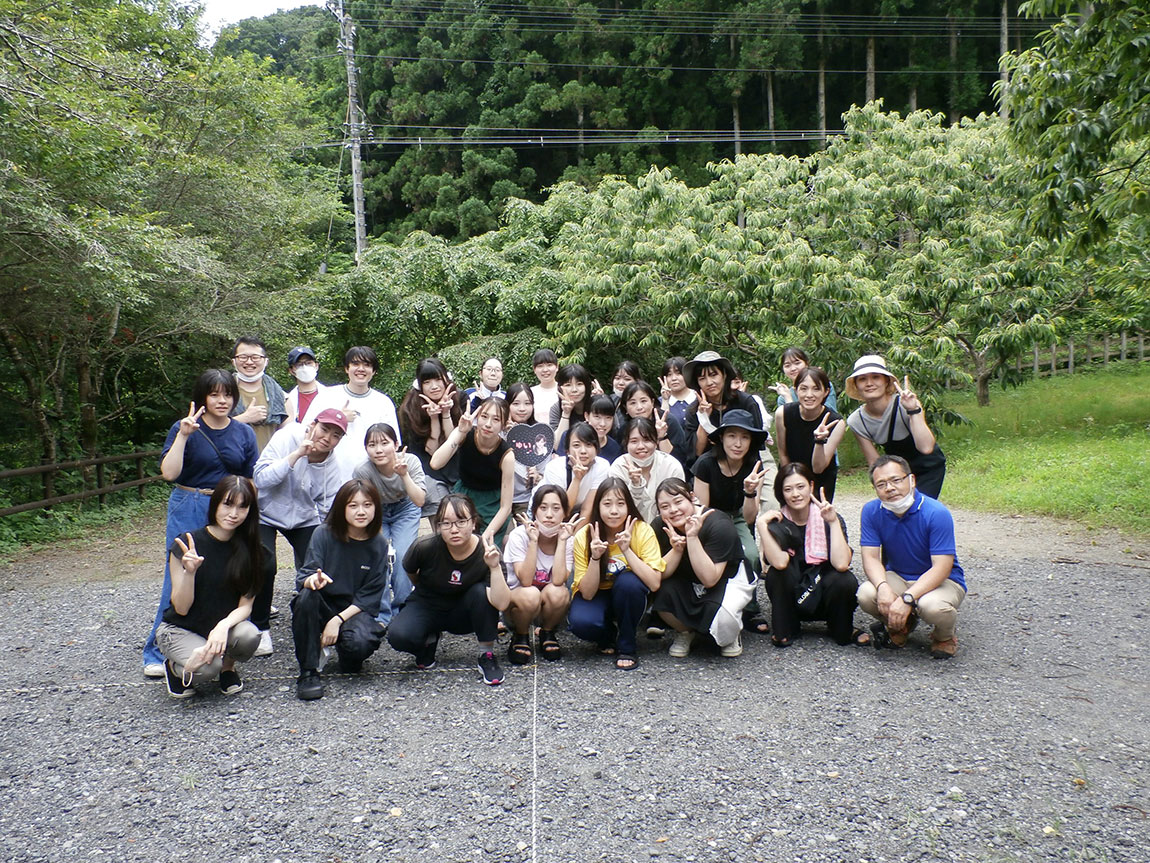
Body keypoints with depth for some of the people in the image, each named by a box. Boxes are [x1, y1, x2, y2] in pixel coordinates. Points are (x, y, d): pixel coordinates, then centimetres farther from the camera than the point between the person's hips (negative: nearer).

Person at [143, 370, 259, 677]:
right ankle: (158, 653, 8)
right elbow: (169, 473, -11)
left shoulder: (244, 433, 8)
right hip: (189, 511, -2)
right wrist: (183, 436, -18)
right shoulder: (184, 429, 0)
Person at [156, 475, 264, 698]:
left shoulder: (248, 549, -6)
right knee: (207, 667, -33)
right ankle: (174, 667, 4)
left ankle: (228, 666, 3)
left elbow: (245, 605, -8)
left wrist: (224, 625, -29)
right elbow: (181, 608, -14)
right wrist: (190, 571, -32)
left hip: (223, 625, 3)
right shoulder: (187, 544, -16)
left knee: (248, 636, -32)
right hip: (181, 630, -2)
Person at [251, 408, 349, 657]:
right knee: (264, 566, -21)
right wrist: (298, 454, -37)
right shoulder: (287, 438, -21)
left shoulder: (332, 468, -12)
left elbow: (330, 514, -9)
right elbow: (261, 479, -32)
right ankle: (261, 628, 1)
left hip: (303, 519, 3)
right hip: (265, 514, -3)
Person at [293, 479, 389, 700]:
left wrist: (338, 620, -18)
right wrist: (312, 579, -40)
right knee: (306, 597, -34)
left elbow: (369, 596, -5)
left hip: (355, 610, 0)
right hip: (322, 606, 0)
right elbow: (303, 578, -14)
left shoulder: (378, 545, -5)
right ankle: (308, 671, -21)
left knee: (361, 642, -33)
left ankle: (348, 659, 8)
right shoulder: (324, 534, -8)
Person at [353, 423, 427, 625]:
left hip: (405, 509, 0)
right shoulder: (363, 472, -31)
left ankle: (400, 608, 6)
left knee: (402, 556, -15)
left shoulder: (410, 461, -28)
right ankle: (381, 614, 1)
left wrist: (404, 474, -44)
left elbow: (419, 501, -34)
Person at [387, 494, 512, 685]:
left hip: (462, 613, 0)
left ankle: (487, 655, -11)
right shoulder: (425, 548, -23)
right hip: (427, 605, 0)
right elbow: (408, 571, 3)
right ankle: (429, 640, 7)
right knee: (399, 636, -30)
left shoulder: (485, 553, -23)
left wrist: (495, 567, -44)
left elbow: (501, 604, -34)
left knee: (481, 591, -32)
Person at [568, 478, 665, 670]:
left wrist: (627, 550, -37)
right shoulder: (583, 536, -19)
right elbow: (587, 593, -20)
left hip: (628, 596, 0)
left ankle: (627, 647, -10)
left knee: (628, 581, -33)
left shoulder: (642, 531, -20)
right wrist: (595, 557, -35)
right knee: (580, 622, -32)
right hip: (595, 596, 0)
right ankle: (608, 636, 5)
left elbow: (654, 584, -29)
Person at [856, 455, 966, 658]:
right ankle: (900, 625, 9)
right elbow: (871, 557, -11)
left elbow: (941, 568, -25)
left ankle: (944, 636, 3)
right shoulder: (871, 511, -9)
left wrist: (907, 598, -37)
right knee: (866, 594, -27)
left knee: (932, 606, -37)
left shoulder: (937, 513, -22)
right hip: (897, 578, 4)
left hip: (941, 580, -3)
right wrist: (883, 587, -33)